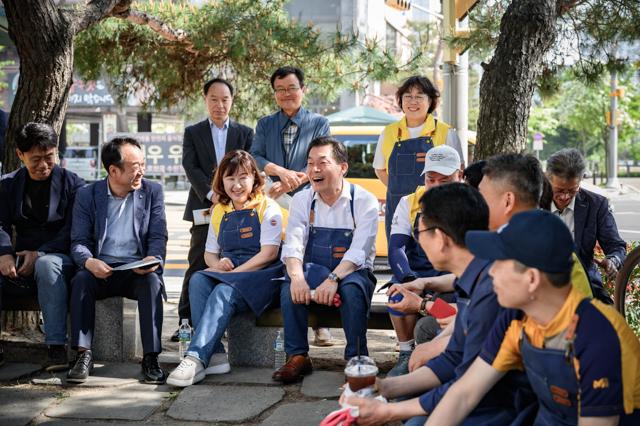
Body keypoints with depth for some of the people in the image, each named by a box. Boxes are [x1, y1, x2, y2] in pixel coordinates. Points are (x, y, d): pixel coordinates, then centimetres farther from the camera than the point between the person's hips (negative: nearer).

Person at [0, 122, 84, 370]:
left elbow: (72, 232, -5)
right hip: (21, 262, 3)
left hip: (59, 258, -3)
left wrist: (39, 254, -18)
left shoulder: (72, 183, 4)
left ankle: (56, 347, -36)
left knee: (47, 264, -38)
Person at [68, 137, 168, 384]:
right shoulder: (87, 195, 5)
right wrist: (89, 262, -23)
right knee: (81, 279, -31)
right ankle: (83, 354, -25)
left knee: (152, 280, -33)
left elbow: (158, 236, 3)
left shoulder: (153, 192, 7)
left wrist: (154, 259, -21)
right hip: (101, 270, 0)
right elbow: (79, 242, 1)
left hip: (138, 271, 0)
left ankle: (151, 357, -30)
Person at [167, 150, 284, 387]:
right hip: (225, 276, 5)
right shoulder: (219, 212, 17)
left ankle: (196, 359, -42)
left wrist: (233, 273, -18)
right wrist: (217, 264, -7)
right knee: (198, 280, -26)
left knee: (224, 292, -34)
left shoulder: (268, 208, -1)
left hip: (260, 279, -5)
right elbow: (209, 253, 19)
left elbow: (269, 253, -11)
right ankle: (215, 355, -34)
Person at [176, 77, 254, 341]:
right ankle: (187, 321, 1)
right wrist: (211, 194, -15)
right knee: (197, 265, -3)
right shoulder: (193, 133, 11)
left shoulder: (245, 133, 13)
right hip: (204, 208, 0)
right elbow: (191, 168, -1)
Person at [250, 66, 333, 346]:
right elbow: (255, 157, 4)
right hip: (274, 202, 2)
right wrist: (281, 172, -15)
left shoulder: (319, 123, 11)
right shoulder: (265, 125, 18)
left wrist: (288, 184, -14)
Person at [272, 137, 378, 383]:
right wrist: (297, 277, -30)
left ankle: (356, 358, -21)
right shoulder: (301, 200, 5)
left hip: (350, 273, -2)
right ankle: (297, 356, -20)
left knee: (352, 287, -36)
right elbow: (293, 245, -8)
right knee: (290, 282, -30)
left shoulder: (364, 201, -5)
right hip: (313, 272, 2)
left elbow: (358, 251, -16)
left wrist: (333, 279, -33)